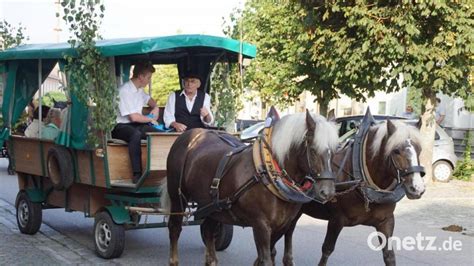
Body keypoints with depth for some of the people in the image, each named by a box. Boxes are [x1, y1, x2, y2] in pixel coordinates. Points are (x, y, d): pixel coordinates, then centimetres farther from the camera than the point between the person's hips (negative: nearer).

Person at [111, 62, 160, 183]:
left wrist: (155, 108, 13)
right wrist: (151, 119, -6)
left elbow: (149, 99, 35)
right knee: (136, 134, -41)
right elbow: (133, 117, -22)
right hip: (121, 126, -8)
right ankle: (137, 174, -43)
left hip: (137, 125, 8)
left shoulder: (139, 90, 11)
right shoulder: (124, 91, -16)